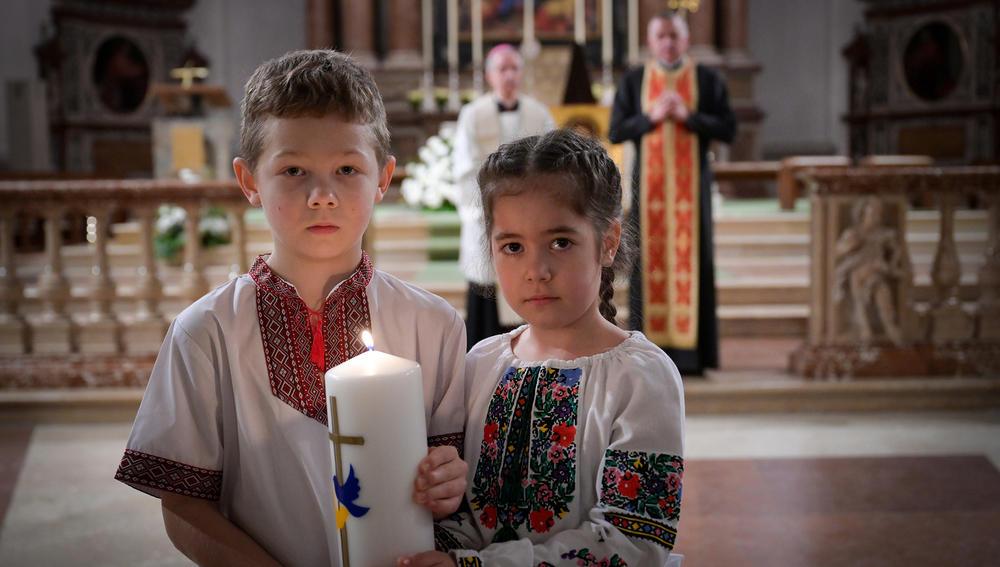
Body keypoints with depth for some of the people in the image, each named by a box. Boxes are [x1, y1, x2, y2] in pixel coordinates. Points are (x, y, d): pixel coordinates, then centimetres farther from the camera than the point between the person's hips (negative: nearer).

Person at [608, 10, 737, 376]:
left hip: (692, 182, 0)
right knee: (650, 262, -2)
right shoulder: (633, 82, 7)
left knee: (692, 261, -2)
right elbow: (616, 133, 1)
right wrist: (652, 116, -13)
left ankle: (692, 351, 2)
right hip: (649, 183, 1)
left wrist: (687, 116, -14)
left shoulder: (708, 81, 5)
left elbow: (728, 130, -2)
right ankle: (651, 347, 3)